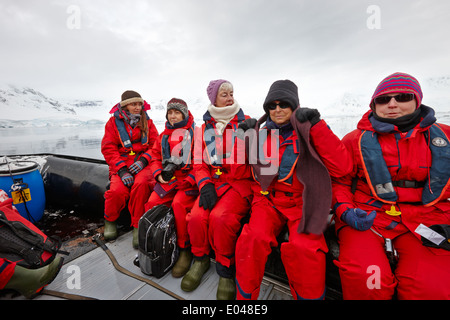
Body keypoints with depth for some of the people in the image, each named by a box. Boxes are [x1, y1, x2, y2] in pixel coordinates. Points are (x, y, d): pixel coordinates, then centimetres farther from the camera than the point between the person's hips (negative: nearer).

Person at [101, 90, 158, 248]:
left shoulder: (147, 122, 12)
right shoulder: (114, 122, 8)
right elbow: (108, 149, 0)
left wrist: (143, 160, -14)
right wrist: (121, 170, -15)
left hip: (142, 164, 0)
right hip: (121, 165, 0)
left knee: (141, 184, -33)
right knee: (118, 191, -27)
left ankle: (138, 225, -14)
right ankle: (110, 220, 9)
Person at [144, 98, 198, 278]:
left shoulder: (195, 133, 0)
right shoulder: (163, 136, 18)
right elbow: (155, 157, 18)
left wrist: (188, 180, -17)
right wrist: (159, 174, -1)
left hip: (189, 179, -5)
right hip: (167, 179, 5)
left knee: (179, 204, -28)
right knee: (152, 203, -13)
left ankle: (185, 249, -10)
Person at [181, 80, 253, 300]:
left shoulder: (245, 122, 6)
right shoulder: (204, 128, 13)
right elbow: (199, 163, 8)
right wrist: (205, 186, -7)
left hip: (238, 182, -2)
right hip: (212, 181, 3)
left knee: (220, 217, -27)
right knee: (196, 216, -21)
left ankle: (226, 269, 1)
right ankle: (200, 259, 12)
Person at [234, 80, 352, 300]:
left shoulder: (308, 133, 6)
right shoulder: (260, 134, 12)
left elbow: (341, 168, -8)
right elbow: (239, 173, 10)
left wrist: (317, 125, -11)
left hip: (301, 202, -1)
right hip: (267, 200, 2)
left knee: (304, 248, -27)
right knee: (254, 238, -25)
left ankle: (310, 295, 3)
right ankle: (245, 295, 1)